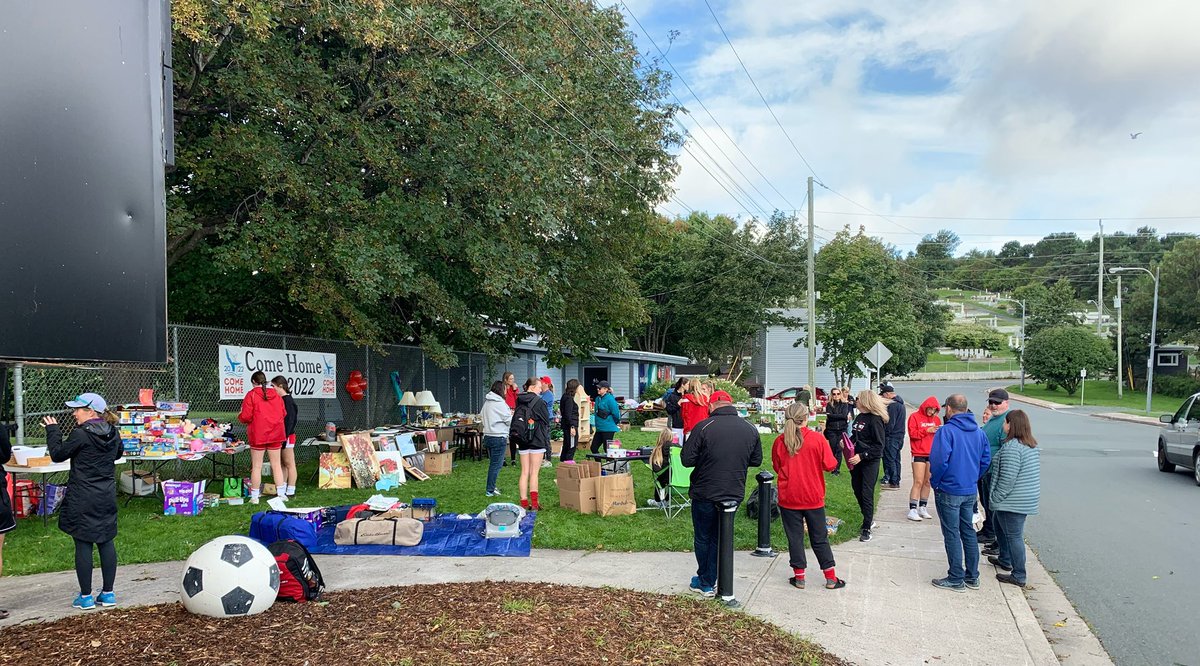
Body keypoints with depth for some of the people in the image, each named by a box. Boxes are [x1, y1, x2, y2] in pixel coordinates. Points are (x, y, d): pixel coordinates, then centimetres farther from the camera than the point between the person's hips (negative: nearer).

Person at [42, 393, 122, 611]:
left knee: (83, 544, 2)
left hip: (83, 499, -6)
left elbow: (57, 455, -5)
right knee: (106, 542, 11)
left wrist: (53, 430, 8)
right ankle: (108, 593, 16)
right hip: (107, 497, 6)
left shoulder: (80, 434, -15)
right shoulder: (114, 433, 4)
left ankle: (86, 597, 8)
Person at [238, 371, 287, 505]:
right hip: (275, 434, 4)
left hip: (258, 434, -3)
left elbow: (246, 416, -11)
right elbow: (283, 414, 6)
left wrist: (240, 417, 11)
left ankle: (254, 497, 8)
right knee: (276, 464, 10)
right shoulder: (276, 395, 5)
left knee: (256, 466, 3)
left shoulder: (251, 395, -7)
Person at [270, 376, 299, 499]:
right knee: (282, 464, 14)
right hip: (281, 436, 10)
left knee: (289, 464, -4)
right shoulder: (281, 400, 13)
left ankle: (290, 492, 1)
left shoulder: (288, 401, -14)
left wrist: (284, 438, -21)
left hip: (287, 437, -10)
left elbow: (289, 421, -19)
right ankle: (282, 490, 21)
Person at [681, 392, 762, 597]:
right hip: (734, 494, 4)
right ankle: (709, 582, 21)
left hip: (705, 493, -3)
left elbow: (686, 460, -15)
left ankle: (704, 582, 25)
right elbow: (756, 460, 9)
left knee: (702, 538, 14)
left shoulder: (703, 428, -17)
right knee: (719, 539, 16)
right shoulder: (751, 429, -3)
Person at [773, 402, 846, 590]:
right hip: (813, 497, 0)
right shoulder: (817, 439, -12)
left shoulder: (780, 441, -6)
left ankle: (799, 576, 15)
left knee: (794, 537, 10)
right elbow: (830, 465, -6)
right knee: (820, 538, 12)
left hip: (788, 498, 1)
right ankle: (830, 578, 18)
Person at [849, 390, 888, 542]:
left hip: (870, 461, -8)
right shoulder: (859, 417, 8)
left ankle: (867, 528, 6)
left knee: (866, 494, -4)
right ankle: (869, 520, 33)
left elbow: (878, 446, -18)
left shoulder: (875, 420, -16)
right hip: (856, 460, 8)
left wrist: (862, 456, -23)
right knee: (857, 490, 15)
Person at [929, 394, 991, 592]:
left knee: (952, 534, 2)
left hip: (949, 491, -7)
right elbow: (986, 460, 9)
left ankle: (956, 579, 9)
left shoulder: (946, 431, -17)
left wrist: (935, 482, -7)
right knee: (968, 531, 17)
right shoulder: (979, 432, 4)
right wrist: (973, 479, 17)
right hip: (970, 491, 7)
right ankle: (972, 576, 24)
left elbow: (939, 461, -22)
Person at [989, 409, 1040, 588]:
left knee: (1013, 535, -1)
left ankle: (1018, 576, 6)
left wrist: (996, 498, -15)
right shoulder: (1032, 445, 9)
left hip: (1012, 502, -10)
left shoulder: (1012, 447, -23)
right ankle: (1005, 560, 40)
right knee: (1000, 525, 26)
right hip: (1028, 499, 10)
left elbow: (1007, 478, -24)